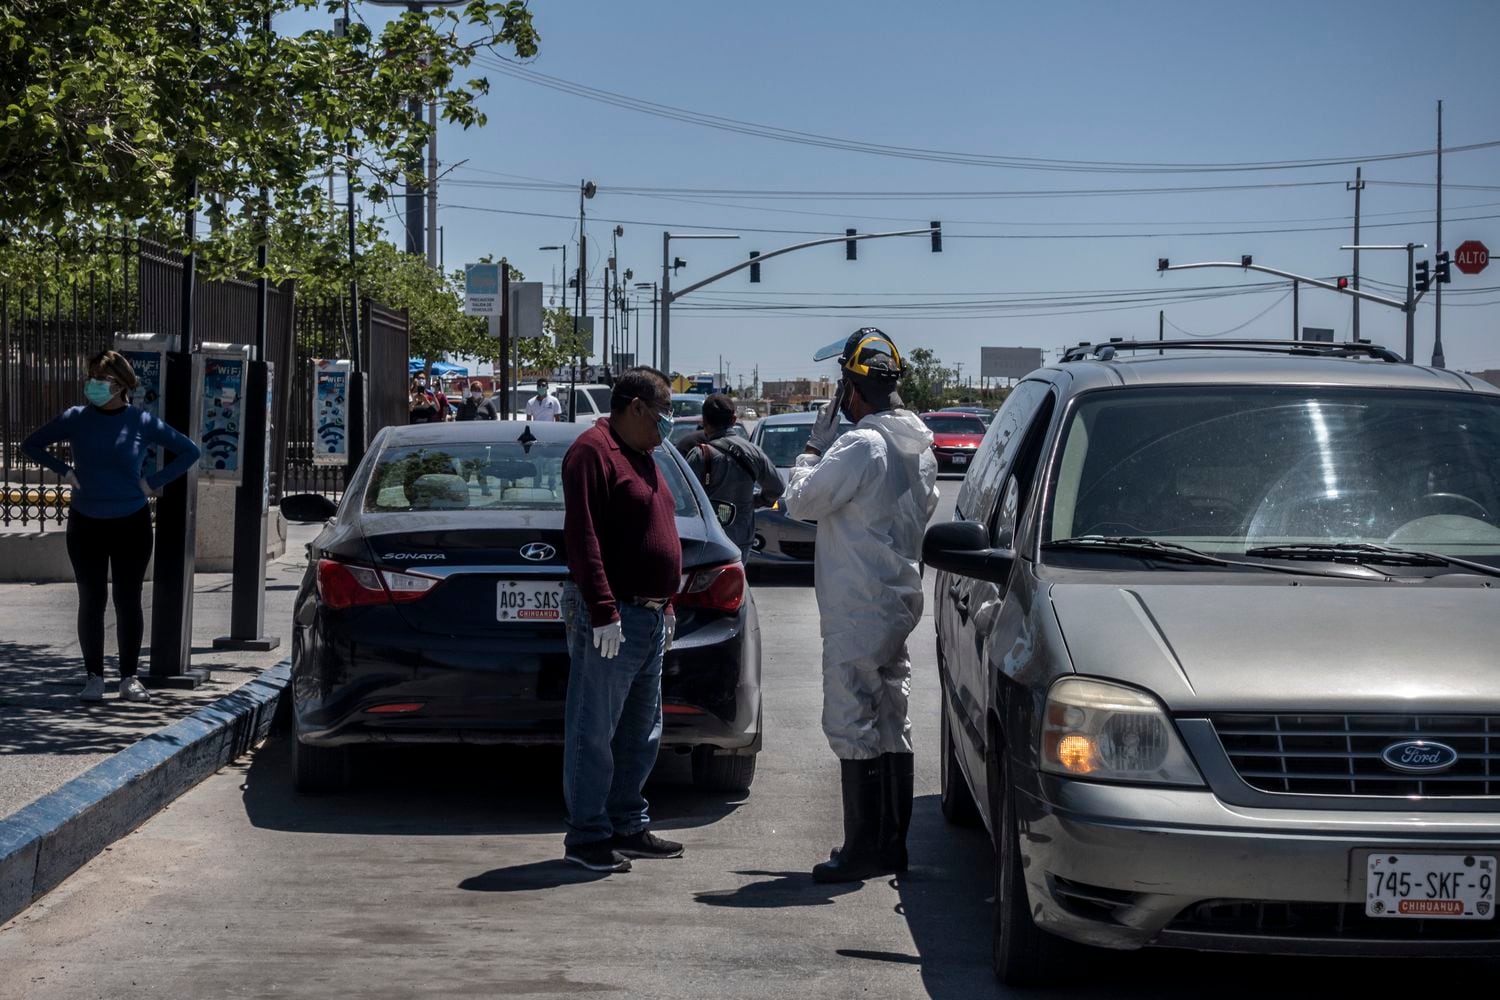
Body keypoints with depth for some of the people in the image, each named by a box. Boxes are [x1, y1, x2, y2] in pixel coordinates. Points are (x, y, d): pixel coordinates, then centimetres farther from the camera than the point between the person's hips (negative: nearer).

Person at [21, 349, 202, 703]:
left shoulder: (141, 422, -5)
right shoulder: (75, 419, -1)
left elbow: (189, 451, 3)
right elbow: (31, 444, 12)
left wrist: (153, 481, -3)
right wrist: (64, 471, 1)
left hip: (131, 524, -1)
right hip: (86, 524, 1)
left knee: (128, 601, 3)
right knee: (91, 601, 5)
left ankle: (129, 678, 11)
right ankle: (94, 676, 13)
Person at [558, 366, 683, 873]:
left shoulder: (640, 456, 19)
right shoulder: (593, 451, -12)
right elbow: (582, 536, -19)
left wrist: (665, 605, 20)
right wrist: (603, 612, -23)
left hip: (648, 617, 10)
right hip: (611, 617, -10)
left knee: (639, 733, 15)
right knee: (594, 732, -4)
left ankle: (628, 826, 23)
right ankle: (587, 836, 1)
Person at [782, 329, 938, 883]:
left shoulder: (860, 446, -19)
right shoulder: (919, 447, 10)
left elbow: (801, 501, -13)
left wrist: (814, 447, 4)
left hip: (857, 612, -9)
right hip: (901, 601, 9)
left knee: (851, 723, -5)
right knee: (890, 722, 13)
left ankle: (863, 848, -3)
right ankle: (892, 843, 19)